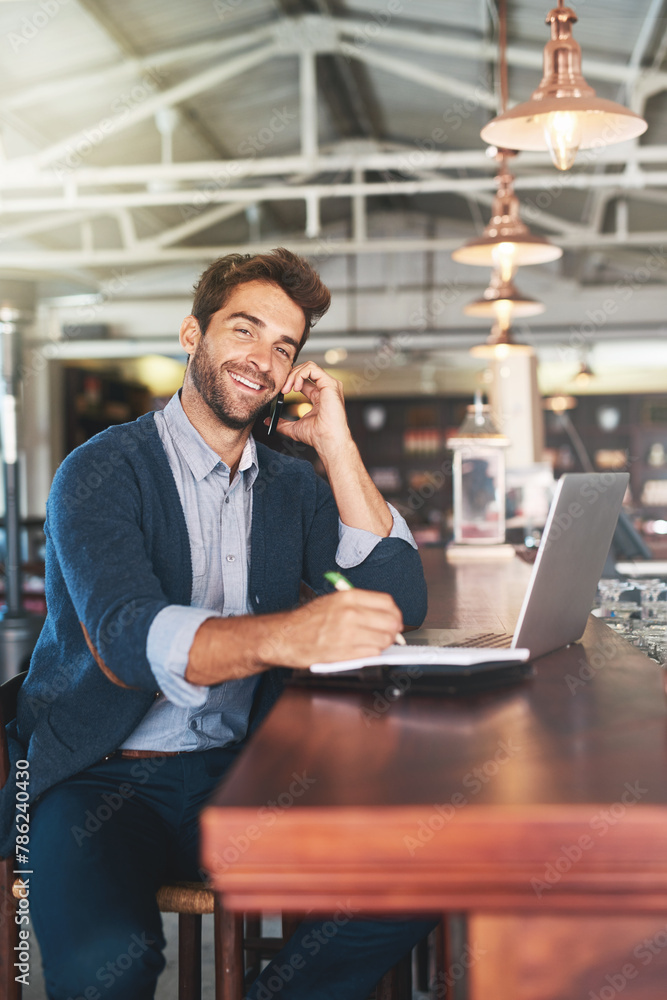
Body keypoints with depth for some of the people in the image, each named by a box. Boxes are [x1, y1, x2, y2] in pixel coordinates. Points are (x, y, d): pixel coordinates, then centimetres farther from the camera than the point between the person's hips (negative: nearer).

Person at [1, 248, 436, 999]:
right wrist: (289, 634, -44)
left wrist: (335, 444, -5)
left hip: (238, 771, 5)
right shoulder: (103, 471, -7)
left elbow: (399, 602, -1)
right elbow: (124, 638, -25)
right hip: (104, 776, -5)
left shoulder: (293, 485, 11)